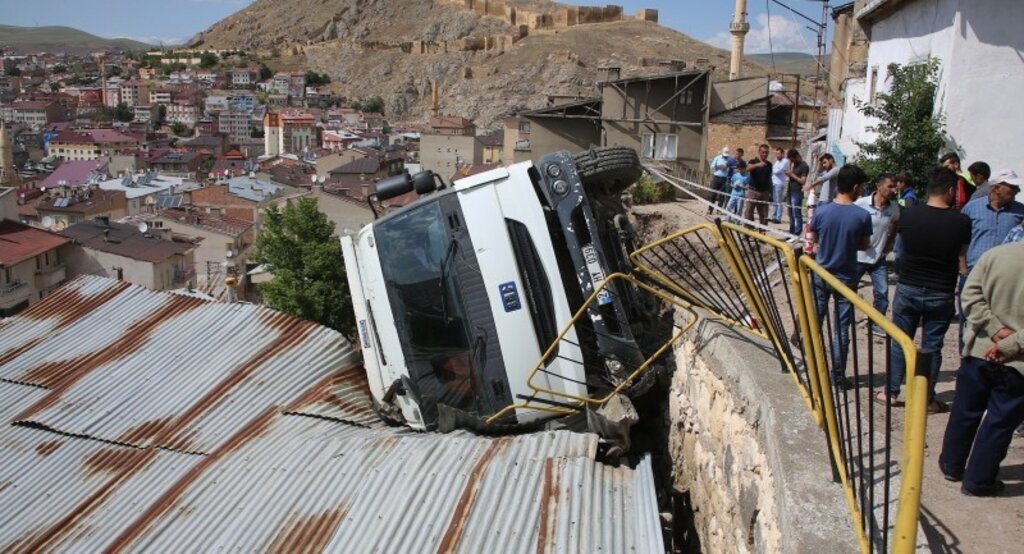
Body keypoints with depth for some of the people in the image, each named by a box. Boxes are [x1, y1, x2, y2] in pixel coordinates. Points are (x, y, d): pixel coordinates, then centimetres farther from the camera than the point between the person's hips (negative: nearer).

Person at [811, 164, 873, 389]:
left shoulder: (822, 211, -10)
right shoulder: (862, 216, -14)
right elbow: (864, 245, -1)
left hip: (821, 275, 2)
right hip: (846, 278, -2)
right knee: (841, 329, 7)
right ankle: (838, 376, 13)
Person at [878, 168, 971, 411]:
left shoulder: (908, 214, -11)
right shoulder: (961, 221, -13)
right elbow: (961, 253, 4)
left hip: (908, 289, 1)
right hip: (941, 295, -1)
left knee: (899, 343, 14)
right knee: (932, 347, 9)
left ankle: (891, 393, 20)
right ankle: (928, 399, 18)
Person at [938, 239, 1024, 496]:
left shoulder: (995, 254, -7)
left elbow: (970, 295, -9)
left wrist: (995, 328, -11)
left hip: (978, 352, 3)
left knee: (965, 413, 18)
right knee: (999, 423, 10)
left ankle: (951, 466, 32)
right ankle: (978, 480, 18)